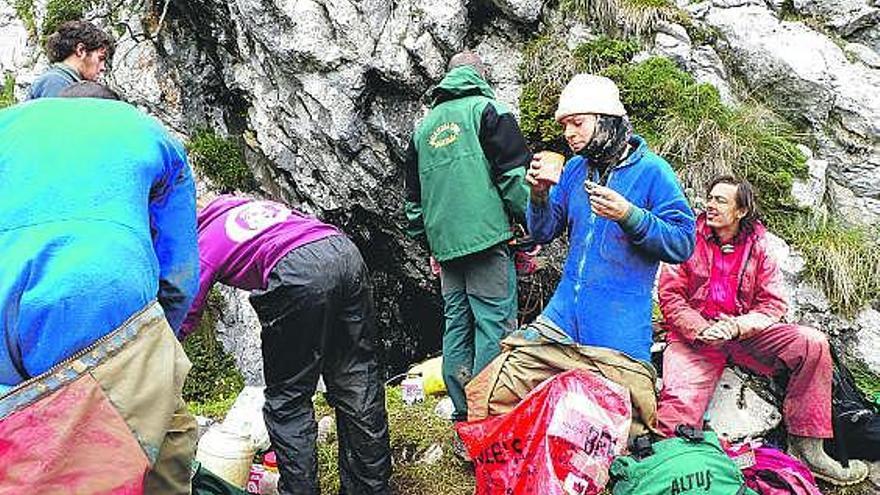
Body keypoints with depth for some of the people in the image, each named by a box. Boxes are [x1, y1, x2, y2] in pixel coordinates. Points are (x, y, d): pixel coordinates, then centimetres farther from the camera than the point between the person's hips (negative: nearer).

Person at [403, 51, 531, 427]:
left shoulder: (424, 127, 21)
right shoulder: (487, 109, 3)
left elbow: (413, 195, 24)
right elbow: (513, 171, -7)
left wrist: (426, 239, 29)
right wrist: (530, 222, -2)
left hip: (445, 241, 6)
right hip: (486, 234, -6)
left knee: (456, 323, 10)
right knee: (494, 323, -4)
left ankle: (463, 412, 16)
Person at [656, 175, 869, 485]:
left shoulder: (758, 248, 9)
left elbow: (774, 304, 4)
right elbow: (670, 296, 0)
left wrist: (736, 327, -16)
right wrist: (702, 329, -16)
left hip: (746, 335, 3)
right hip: (695, 335, -3)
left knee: (813, 343, -18)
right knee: (679, 405, -30)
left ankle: (806, 446, -12)